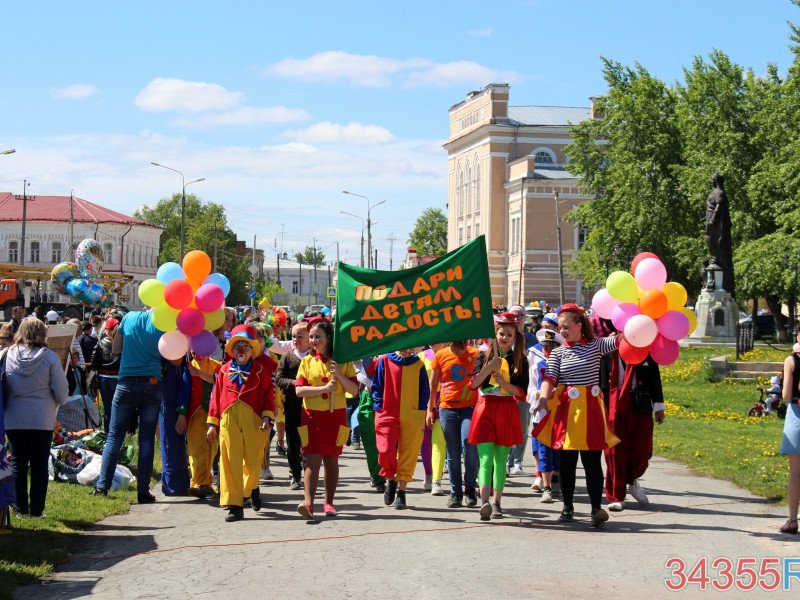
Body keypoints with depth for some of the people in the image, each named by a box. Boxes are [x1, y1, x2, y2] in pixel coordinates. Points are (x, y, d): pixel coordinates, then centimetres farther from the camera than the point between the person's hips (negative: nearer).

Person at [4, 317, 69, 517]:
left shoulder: (7, 355, -3)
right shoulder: (50, 358, -9)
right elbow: (61, 391, -5)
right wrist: (58, 403, 16)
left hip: (14, 417, 2)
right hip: (42, 418, -2)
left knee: (18, 464, 9)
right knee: (39, 465, 6)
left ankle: (21, 508, 10)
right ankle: (37, 509, 7)